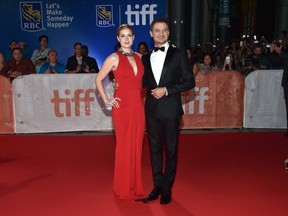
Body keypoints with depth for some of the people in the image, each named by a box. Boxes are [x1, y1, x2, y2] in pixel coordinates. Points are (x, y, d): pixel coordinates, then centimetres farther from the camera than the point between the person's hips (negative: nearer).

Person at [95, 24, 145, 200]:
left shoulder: (138, 57, 12)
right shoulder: (114, 58, -3)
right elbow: (98, 79, 0)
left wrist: (143, 98, 10)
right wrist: (107, 100, -4)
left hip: (139, 106, 5)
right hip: (123, 106, -5)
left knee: (137, 146, 9)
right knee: (124, 146, 3)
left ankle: (136, 186, 22)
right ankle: (124, 188, 18)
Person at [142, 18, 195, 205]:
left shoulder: (179, 54, -2)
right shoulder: (146, 58, 11)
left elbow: (189, 81, -5)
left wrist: (166, 90, -14)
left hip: (170, 108, -4)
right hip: (152, 108, 4)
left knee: (170, 150, 6)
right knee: (155, 149, 11)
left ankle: (167, 189, 20)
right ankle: (158, 185, 25)